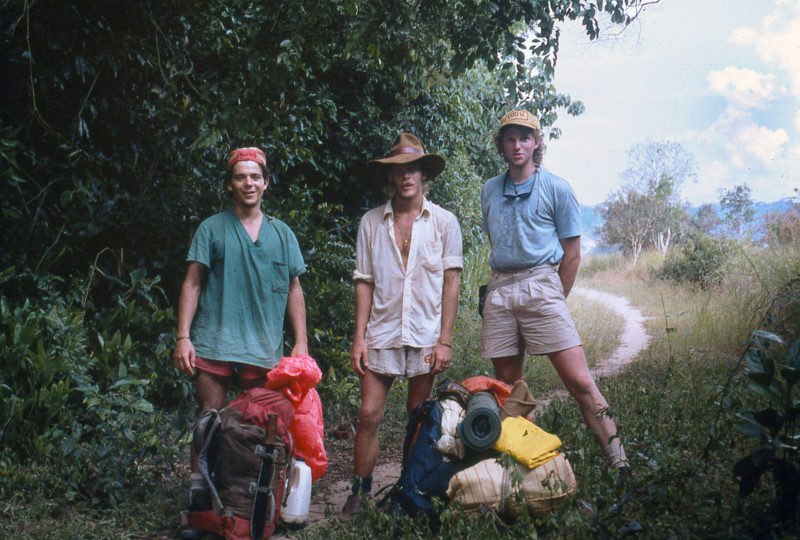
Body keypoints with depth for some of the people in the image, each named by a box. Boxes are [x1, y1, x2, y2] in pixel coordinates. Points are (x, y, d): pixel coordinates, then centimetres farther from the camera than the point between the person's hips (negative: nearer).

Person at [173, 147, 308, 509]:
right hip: (215, 341, -2)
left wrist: (301, 342, 8)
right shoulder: (212, 229, 7)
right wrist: (183, 337, -5)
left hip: (264, 348, 2)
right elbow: (192, 285, 5)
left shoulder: (281, 234, 14)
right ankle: (198, 487, 5)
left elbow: (293, 289, 15)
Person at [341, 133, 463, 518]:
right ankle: (360, 492, 12)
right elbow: (364, 281, 7)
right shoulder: (371, 222, 5)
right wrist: (359, 336, 0)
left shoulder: (444, 222, 2)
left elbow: (451, 282, 1)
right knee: (369, 415, -3)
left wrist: (445, 340, -5)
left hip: (426, 334, 0)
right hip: (382, 333, 1)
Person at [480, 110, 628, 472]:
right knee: (507, 384, 7)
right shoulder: (489, 191, 16)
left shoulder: (557, 189, 3)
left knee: (579, 381, -12)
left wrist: (552, 302, 1)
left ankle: (618, 461, -10)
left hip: (541, 283, -4)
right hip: (499, 289, 4)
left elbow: (571, 255, 4)